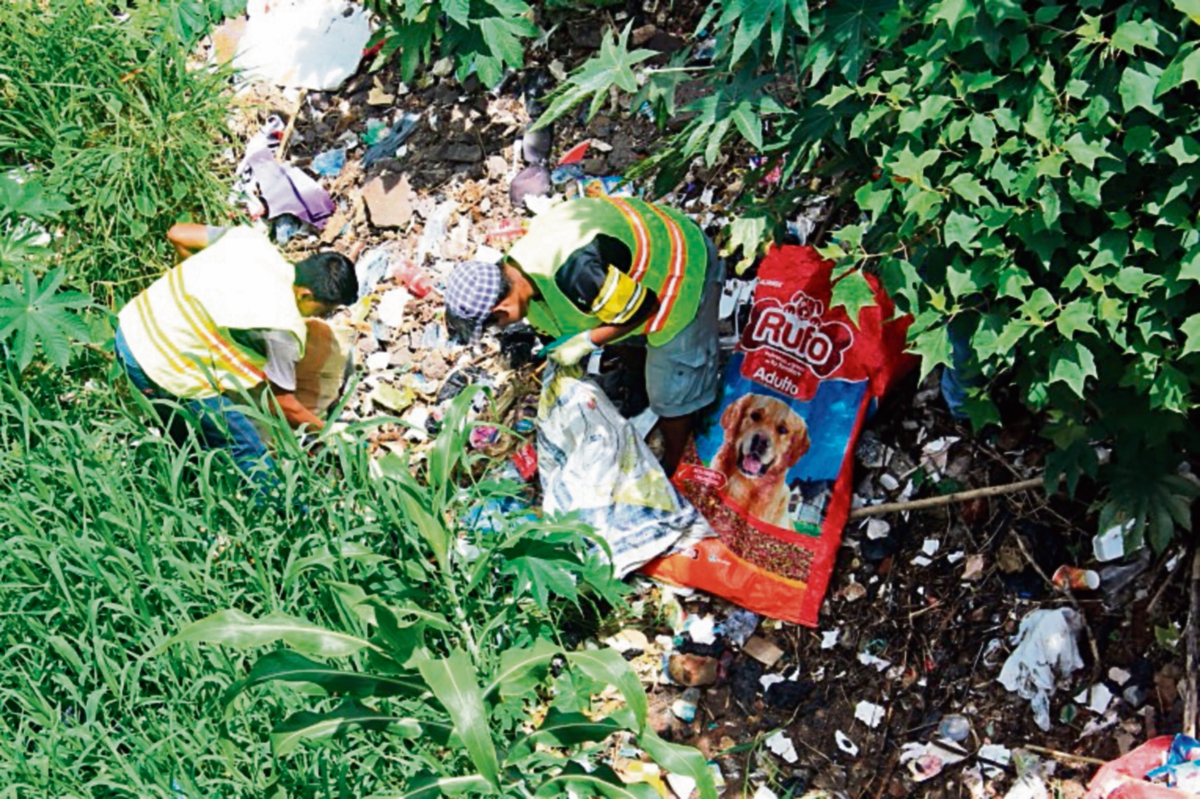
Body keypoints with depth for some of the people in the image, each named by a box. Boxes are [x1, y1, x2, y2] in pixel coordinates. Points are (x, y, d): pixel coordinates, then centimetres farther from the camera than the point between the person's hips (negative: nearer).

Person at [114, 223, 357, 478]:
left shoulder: (250, 238, -3)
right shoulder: (284, 327, -20)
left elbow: (177, 234, 9)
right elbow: (285, 405, -8)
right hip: (163, 371, -8)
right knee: (248, 451, 3)